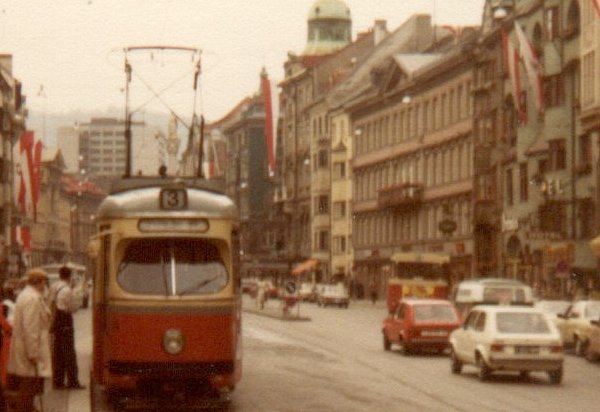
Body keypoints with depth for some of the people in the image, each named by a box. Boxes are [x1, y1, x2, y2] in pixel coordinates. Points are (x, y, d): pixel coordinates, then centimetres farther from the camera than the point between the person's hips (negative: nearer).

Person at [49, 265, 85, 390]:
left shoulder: (53, 289, 8)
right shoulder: (67, 290, -16)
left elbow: (50, 306, 12)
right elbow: (73, 307, -10)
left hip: (55, 322, 7)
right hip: (65, 323, -7)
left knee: (57, 352, 11)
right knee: (69, 353, -2)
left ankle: (57, 381, 14)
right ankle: (72, 382, -1)